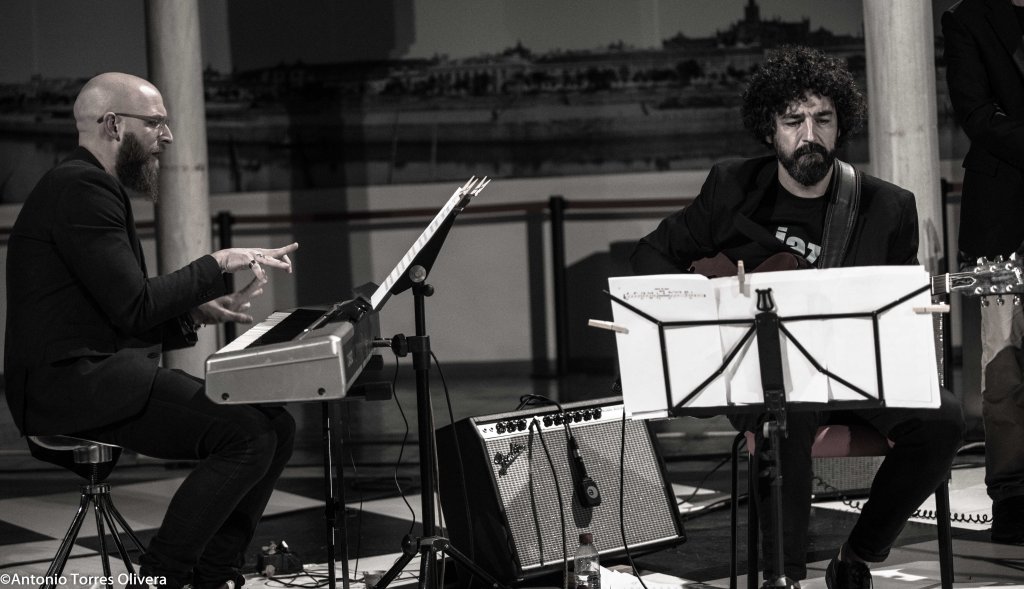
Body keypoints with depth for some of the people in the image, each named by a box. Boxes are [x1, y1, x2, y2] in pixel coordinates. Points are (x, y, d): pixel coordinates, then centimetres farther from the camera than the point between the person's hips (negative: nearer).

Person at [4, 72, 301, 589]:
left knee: (276, 426, 1)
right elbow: (134, 308, -20)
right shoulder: (80, 187, -12)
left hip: (103, 373, 10)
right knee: (247, 435, -22)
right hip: (71, 382, -10)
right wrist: (216, 265, -10)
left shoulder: (96, 187, 21)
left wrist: (198, 311, 7)